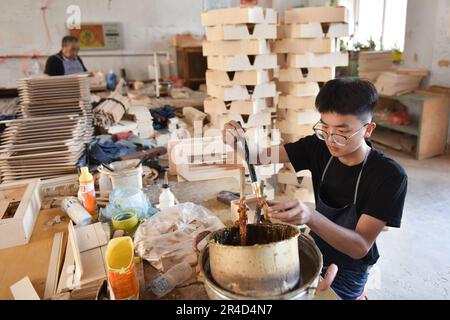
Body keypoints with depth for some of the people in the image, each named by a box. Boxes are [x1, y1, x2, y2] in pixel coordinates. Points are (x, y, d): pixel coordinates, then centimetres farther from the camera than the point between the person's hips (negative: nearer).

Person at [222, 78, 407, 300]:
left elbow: (360, 247, -27)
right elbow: (261, 156, -11)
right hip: (314, 253, 5)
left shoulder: (390, 176, -22)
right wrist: (239, 142, -35)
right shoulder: (319, 147, -9)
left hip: (347, 272, -4)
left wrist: (310, 217, -45)